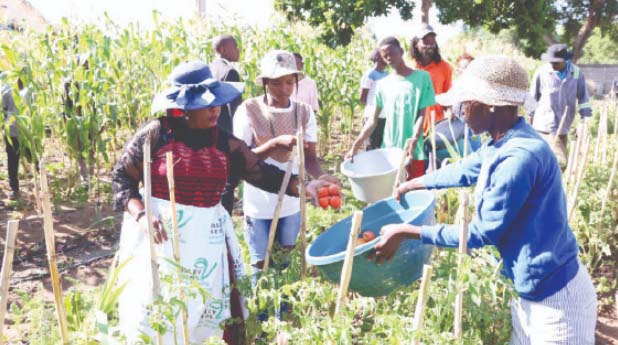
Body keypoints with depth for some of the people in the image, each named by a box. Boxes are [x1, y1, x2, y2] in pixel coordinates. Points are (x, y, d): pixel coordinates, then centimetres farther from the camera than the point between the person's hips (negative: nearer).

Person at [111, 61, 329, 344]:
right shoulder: (157, 133, -8)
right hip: (159, 233, -3)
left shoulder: (225, 144, 2)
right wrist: (140, 214, -18)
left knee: (225, 306, 12)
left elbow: (263, 174, 0)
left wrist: (303, 186, -14)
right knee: (152, 313, 6)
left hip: (207, 237, 3)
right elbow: (121, 176, -2)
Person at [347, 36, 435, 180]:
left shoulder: (422, 77, -1)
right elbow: (373, 119, 8)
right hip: (388, 150, 3)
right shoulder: (383, 84, 8)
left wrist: (413, 142, -20)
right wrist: (356, 145, -2)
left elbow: (422, 115, -5)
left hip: (413, 151, -3)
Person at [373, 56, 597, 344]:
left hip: (554, 299, -9)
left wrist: (406, 232, -15)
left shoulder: (519, 157, -28)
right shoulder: (502, 145, 3)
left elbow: (482, 234, -21)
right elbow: (463, 170, 23)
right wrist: (412, 184, 34)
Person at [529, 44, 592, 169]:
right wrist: (532, 119, 7)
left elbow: (583, 97, 7)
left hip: (563, 127, 5)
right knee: (560, 161, -16)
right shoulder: (542, 72, -10)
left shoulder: (577, 73, -2)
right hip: (545, 126, -5)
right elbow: (533, 98, 1)